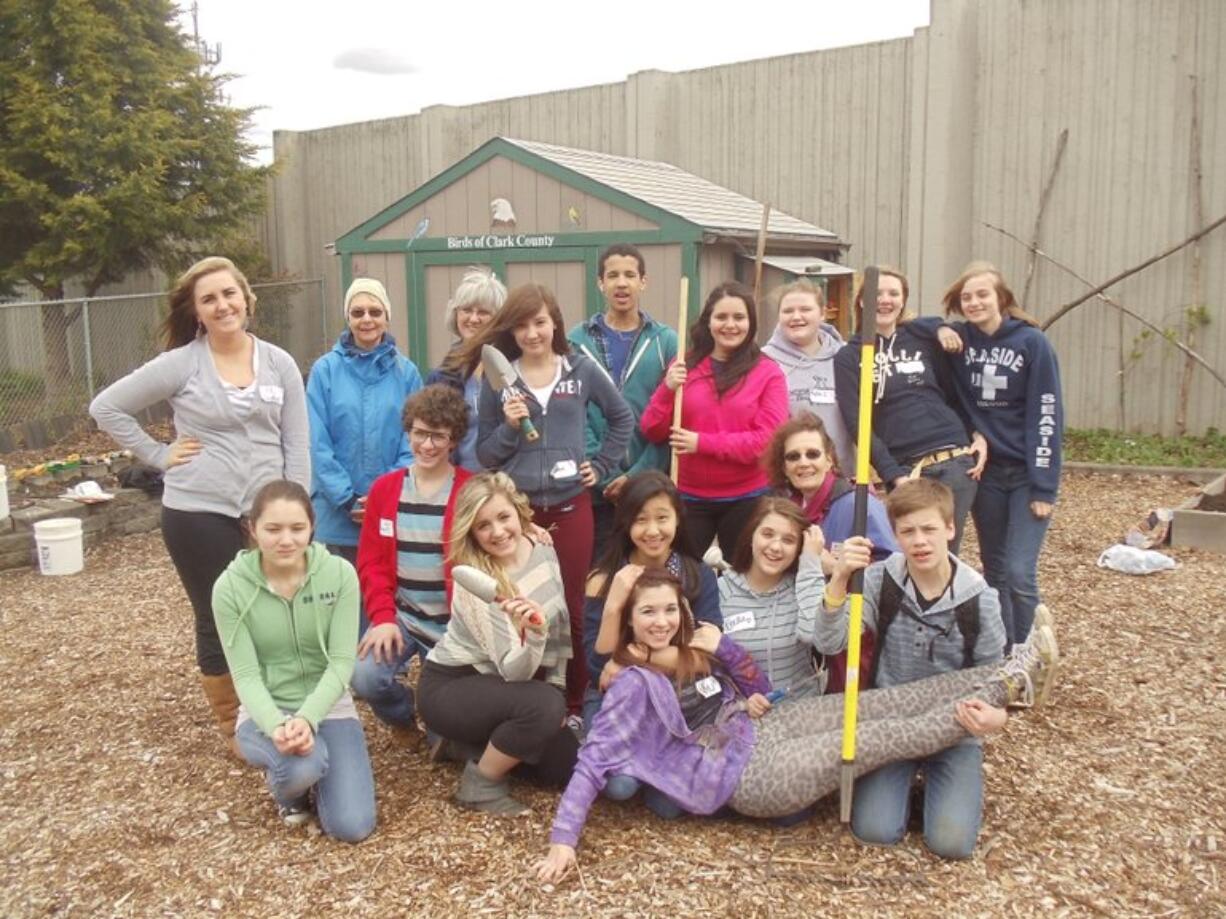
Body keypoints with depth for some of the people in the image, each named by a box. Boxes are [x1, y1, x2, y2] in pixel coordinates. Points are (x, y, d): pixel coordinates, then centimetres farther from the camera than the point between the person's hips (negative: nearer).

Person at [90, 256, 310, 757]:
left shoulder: (279, 364, 2)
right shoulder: (180, 364, -5)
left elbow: (296, 444, 3)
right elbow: (106, 407, 0)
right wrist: (159, 455, -5)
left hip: (267, 513, 2)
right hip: (199, 515, -2)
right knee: (219, 624, 8)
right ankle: (232, 726, 26)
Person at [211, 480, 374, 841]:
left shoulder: (340, 574, -13)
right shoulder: (230, 587, -13)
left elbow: (341, 663, -14)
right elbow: (246, 675, -14)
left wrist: (307, 719, -30)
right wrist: (277, 725, -32)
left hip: (327, 707, 1)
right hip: (265, 712, -1)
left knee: (352, 826, -12)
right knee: (302, 764, -35)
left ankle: (314, 771, 21)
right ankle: (287, 785, 5)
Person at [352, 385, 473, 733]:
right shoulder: (384, 488, 3)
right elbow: (372, 562, 1)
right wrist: (382, 617, -10)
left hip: (454, 622, -2)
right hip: (401, 614, 2)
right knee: (365, 678, -21)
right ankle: (403, 715, 15)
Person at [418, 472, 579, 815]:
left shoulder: (544, 553, -8)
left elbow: (560, 630, 6)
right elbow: (514, 672, -30)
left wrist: (558, 688, 1)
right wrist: (535, 632, -48)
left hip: (498, 684, 7)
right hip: (450, 687, -7)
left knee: (566, 766, -1)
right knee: (544, 705, -31)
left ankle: (479, 741, 19)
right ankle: (480, 784, -8)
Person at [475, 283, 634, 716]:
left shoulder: (582, 369, 3)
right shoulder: (497, 378, 2)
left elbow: (622, 418, 17)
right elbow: (484, 455, 4)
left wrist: (602, 464, 8)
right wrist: (509, 427, -13)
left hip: (570, 507, 0)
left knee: (572, 609, 7)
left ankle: (573, 705, 22)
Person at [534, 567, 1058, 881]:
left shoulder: (691, 649, 6)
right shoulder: (635, 685, -17)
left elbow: (758, 693, 12)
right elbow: (593, 762, -19)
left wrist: (723, 647, -7)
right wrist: (562, 840, -30)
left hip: (764, 727, 8)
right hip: (748, 774, -8)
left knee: (878, 704, -5)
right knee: (888, 737, -10)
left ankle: (1009, 680, -1)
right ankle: (1004, 687, -3)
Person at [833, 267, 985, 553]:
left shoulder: (924, 338, 11)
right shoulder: (849, 358, 3)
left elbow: (954, 392, 18)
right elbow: (857, 423, -4)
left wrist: (977, 434, 3)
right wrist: (894, 475, -12)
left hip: (955, 461, 1)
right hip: (903, 469, -1)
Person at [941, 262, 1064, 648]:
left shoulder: (1032, 342, -9)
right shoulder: (959, 340, 1)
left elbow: (1047, 415, -11)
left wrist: (1044, 486, -14)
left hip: (1027, 474, -4)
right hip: (986, 472, 4)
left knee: (1019, 573, -11)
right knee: (994, 572, 12)